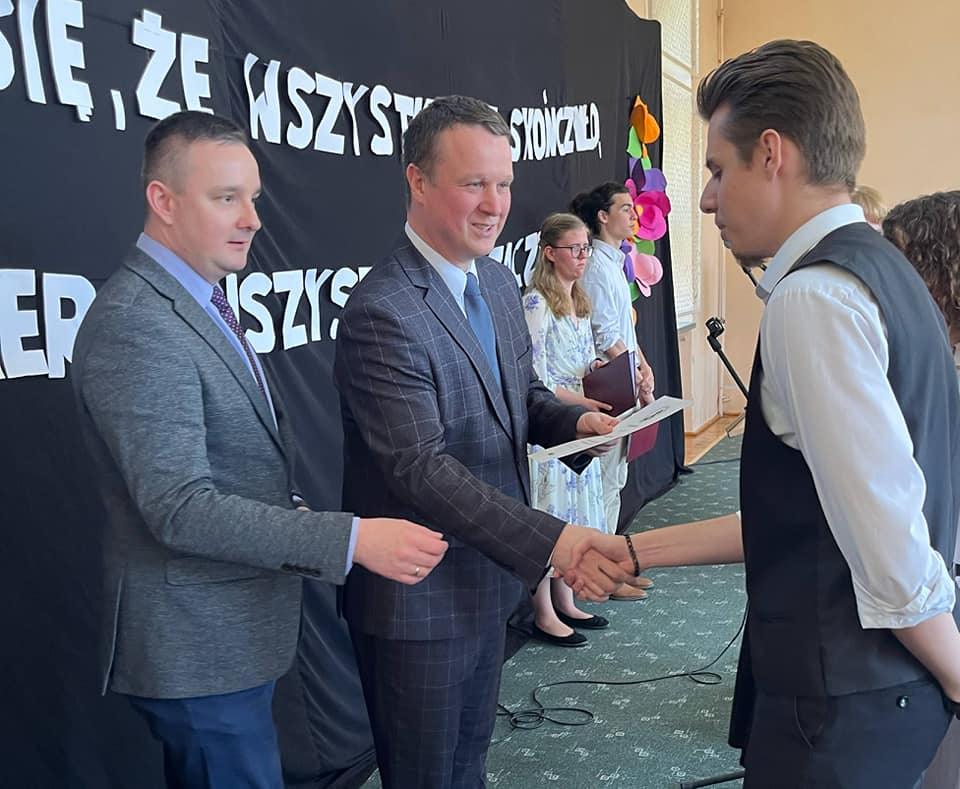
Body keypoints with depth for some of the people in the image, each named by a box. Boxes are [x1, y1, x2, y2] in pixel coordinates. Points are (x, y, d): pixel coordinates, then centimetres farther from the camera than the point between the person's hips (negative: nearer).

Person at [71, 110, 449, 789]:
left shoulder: (200, 301, 10)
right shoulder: (134, 325, -22)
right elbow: (179, 508, -28)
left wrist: (292, 510, 3)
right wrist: (352, 540, -30)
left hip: (232, 632, 9)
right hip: (198, 649, -9)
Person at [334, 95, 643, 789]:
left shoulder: (499, 283, 4)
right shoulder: (381, 314, -24)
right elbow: (422, 469, -29)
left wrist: (574, 421, -8)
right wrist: (554, 542, -36)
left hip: (490, 574, 8)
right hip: (420, 601, -8)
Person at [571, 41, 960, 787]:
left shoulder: (812, 296, -22)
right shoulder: (876, 270, 7)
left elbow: (891, 548, -25)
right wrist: (638, 550, 11)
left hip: (843, 696, -9)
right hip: (880, 677, 9)